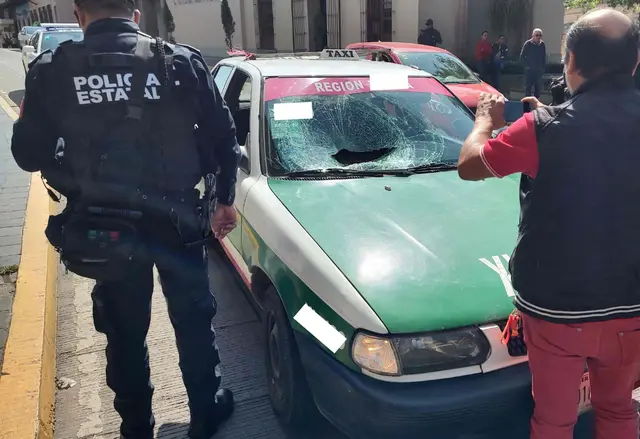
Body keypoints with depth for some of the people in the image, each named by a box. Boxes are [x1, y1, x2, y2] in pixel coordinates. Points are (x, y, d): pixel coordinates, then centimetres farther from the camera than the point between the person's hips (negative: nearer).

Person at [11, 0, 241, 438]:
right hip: (176, 222, 0)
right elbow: (224, 139, -3)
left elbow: (28, 154, 0)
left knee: (125, 333, 20)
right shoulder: (182, 62, -6)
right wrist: (225, 198, 10)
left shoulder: (51, 72, -6)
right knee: (194, 322, 19)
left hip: (102, 230, 1)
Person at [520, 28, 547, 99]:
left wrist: (543, 67, 7)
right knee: (528, 87, -3)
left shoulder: (542, 44, 7)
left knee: (538, 88, 7)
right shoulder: (528, 44, -6)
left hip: (539, 70, 4)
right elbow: (522, 56, -4)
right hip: (529, 70, -4)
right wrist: (526, 65, -9)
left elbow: (544, 57, 13)